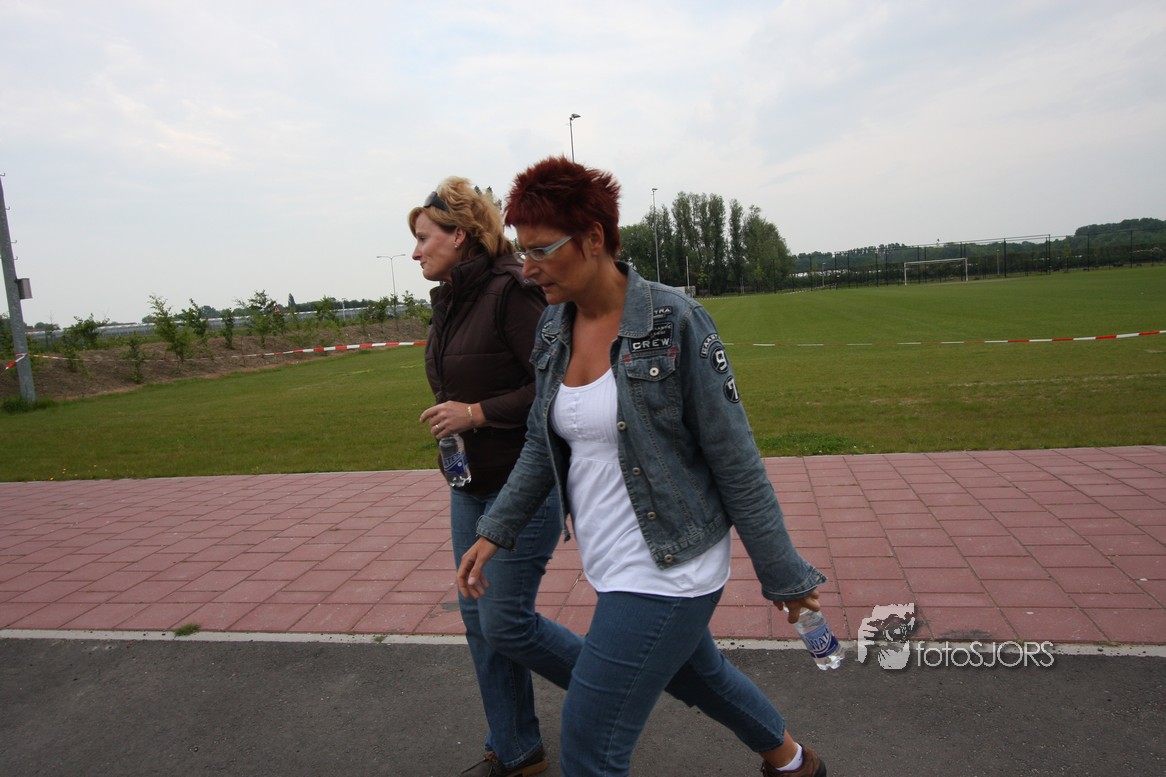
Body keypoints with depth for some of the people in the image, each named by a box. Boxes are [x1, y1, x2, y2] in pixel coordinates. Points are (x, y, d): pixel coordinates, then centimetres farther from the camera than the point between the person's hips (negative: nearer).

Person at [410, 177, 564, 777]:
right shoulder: (450, 302, 9)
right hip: (471, 485, 9)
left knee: (504, 622, -1)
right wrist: (445, 416, 9)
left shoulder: (512, 292, -18)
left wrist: (477, 413, -23)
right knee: (478, 619, 14)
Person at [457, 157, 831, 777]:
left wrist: (783, 576, -8)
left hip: (667, 570, -7)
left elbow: (735, 460, -15)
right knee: (696, 673, 29)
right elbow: (543, 446, 10)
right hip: (613, 563, 8)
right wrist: (495, 532, 5)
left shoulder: (673, 323, -19)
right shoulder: (554, 328, 0)